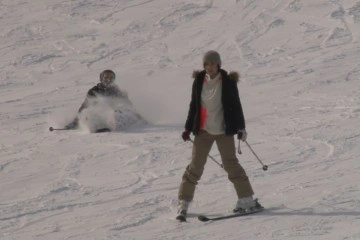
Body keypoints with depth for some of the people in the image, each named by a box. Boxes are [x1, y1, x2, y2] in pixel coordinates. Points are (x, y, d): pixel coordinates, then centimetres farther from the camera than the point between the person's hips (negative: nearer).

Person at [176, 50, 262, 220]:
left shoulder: (228, 82, -4)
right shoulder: (199, 82, 5)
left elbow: (236, 105, -1)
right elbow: (194, 106, 13)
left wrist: (240, 127, -8)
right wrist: (188, 128, 13)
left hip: (224, 130, -2)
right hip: (203, 130, 2)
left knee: (230, 163, -3)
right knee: (195, 166, 0)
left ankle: (247, 199, 4)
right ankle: (183, 202, 4)